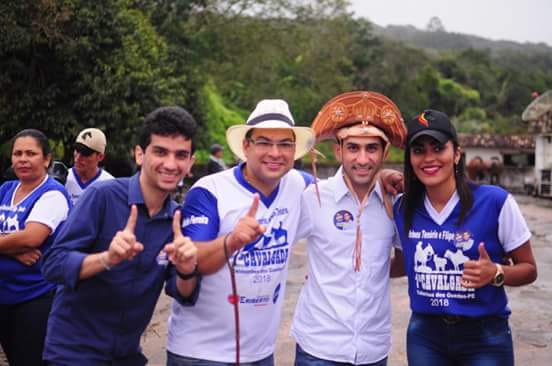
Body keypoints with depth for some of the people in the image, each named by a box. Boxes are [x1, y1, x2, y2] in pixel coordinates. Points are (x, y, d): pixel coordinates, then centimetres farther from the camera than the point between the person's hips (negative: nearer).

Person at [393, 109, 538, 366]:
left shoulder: (495, 201, -13)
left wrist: (496, 274, -23)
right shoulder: (402, 208, -2)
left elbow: (528, 269, -4)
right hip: (425, 336, 3)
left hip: (484, 338, -3)